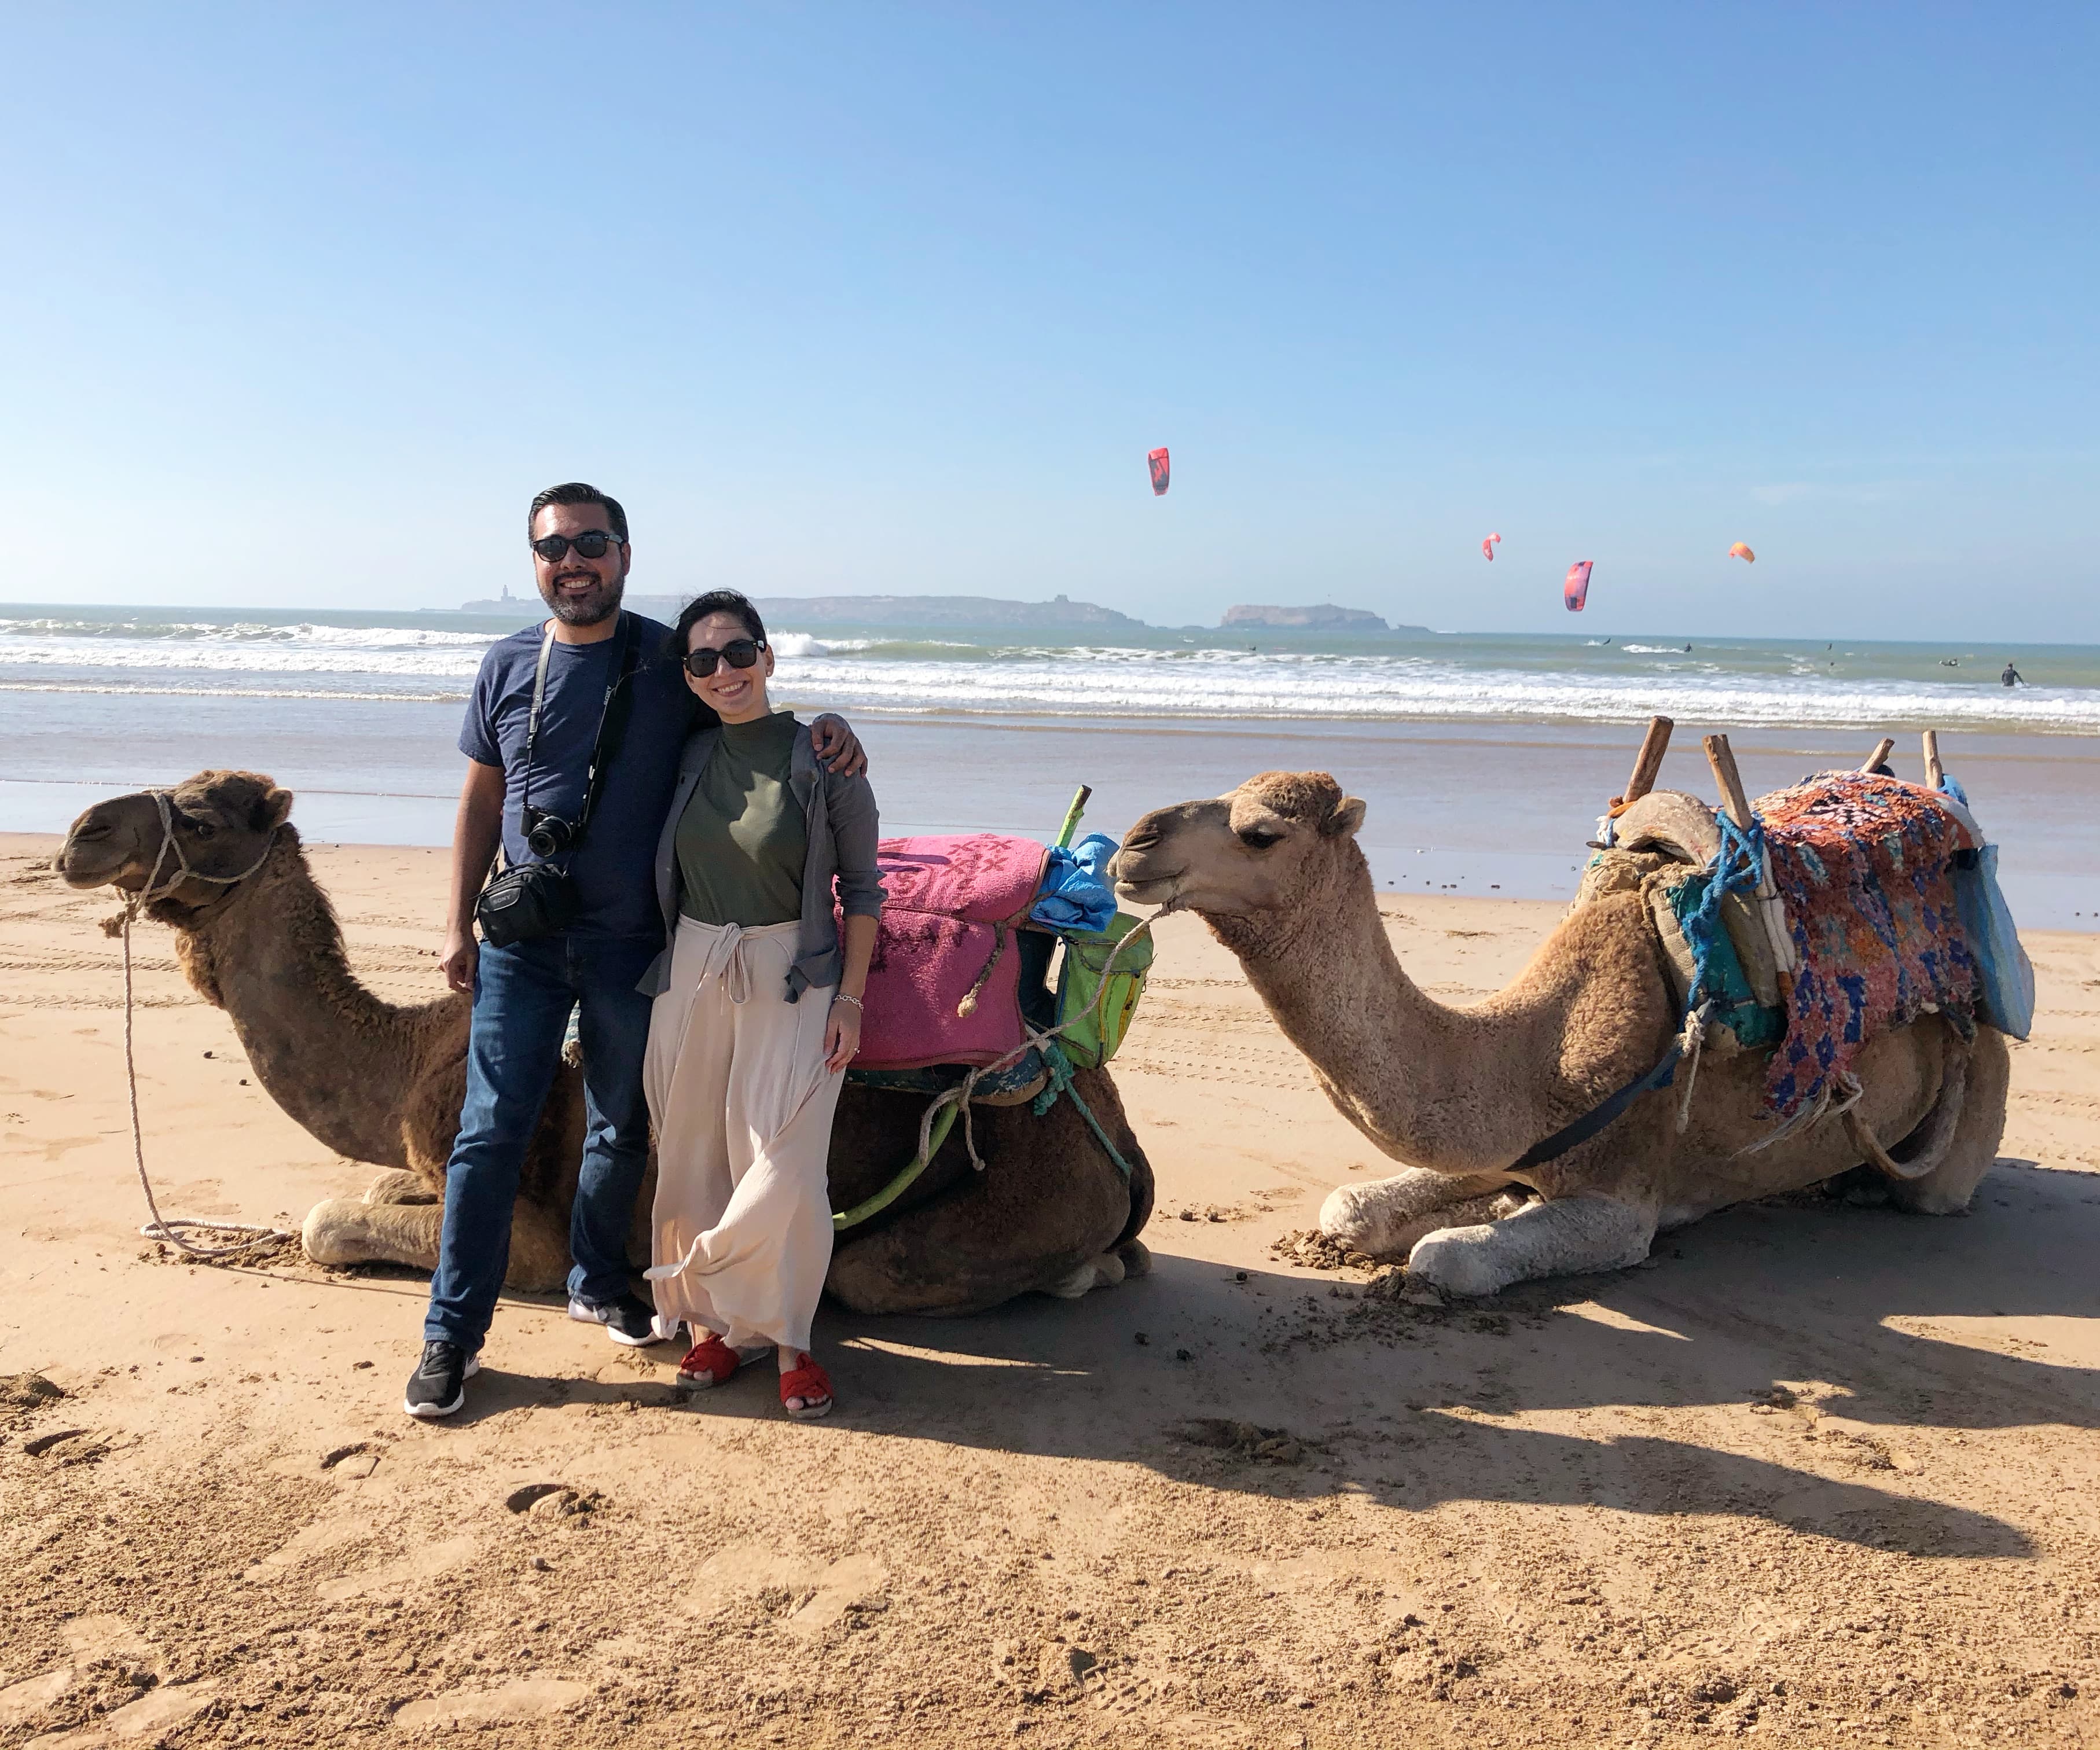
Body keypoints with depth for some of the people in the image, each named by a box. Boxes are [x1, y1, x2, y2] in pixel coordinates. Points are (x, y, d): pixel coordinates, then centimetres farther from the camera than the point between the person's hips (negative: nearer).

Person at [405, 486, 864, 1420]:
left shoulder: (672, 661, 0)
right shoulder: (507, 665, 4)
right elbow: (480, 801, 10)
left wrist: (824, 728, -10)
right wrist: (458, 925, 6)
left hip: (632, 941, 0)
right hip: (524, 939, 0)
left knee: (621, 1127, 14)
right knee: (491, 1132, -1)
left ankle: (597, 1283, 35)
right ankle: (452, 1333, 9)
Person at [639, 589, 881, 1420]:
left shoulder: (824, 759, -7)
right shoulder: (690, 755, 5)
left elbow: (862, 887, -2)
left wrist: (851, 996, -7)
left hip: (792, 978, -4)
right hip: (691, 975, 4)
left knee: (783, 1167, -8)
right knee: (692, 1158, 8)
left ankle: (787, 1339, 10)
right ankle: (712, 1323, 24)